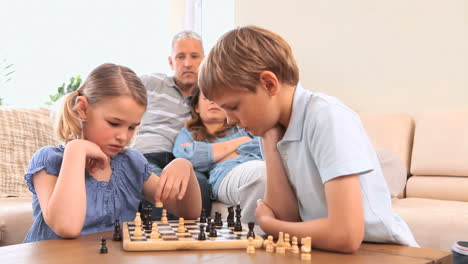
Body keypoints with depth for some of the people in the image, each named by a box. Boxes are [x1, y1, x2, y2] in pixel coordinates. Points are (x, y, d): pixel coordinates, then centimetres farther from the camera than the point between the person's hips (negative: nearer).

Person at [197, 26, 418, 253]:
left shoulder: (327, 117, -19)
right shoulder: (278, 126, 1)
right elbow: (287, 218, -3)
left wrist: (266, 223, -13)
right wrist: (269, 140, -8)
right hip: (332, 252, 6)